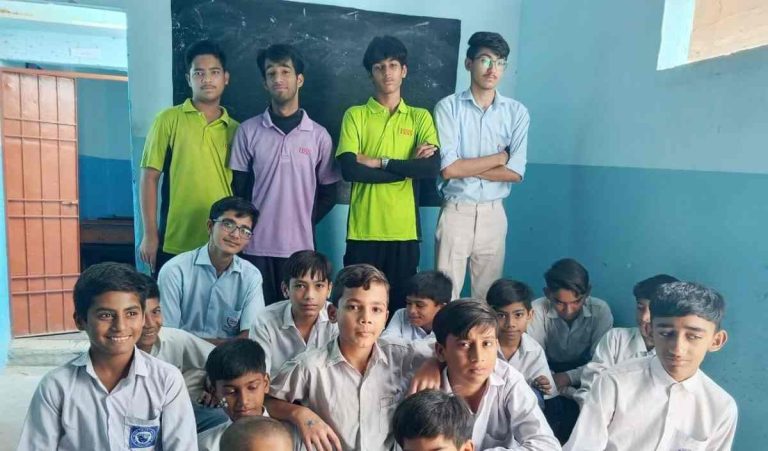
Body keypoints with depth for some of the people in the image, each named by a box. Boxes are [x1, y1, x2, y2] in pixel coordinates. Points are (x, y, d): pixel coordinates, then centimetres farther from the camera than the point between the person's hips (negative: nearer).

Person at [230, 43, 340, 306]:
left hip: (300, 246, 0)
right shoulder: (248, 131, 2)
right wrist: (245, 229, 2)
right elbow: (238, 188, 6)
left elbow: (328, 194, 7)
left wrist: (305, 222, 2)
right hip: (256, 246, 0)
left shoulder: (319, 135, 2)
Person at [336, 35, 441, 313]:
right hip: (363, 231, -1)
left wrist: (379, 162, -11)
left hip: (404, 231, 1)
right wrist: (407, 167, -9)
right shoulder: (355, 115, 5)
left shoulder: (420, 117, 8)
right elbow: (349, 170, -10)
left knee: (400, 306, 9)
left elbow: (432, 168, -7)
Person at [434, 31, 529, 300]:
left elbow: (515, 172, -5)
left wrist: (465, 167, -10)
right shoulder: (448, 107, -4)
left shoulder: (517, 112, 4)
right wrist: (498, 157, -6)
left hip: (493, 214, 3)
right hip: (456, 212, -2)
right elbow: (447, 169, -14)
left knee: (488, 296, 11)